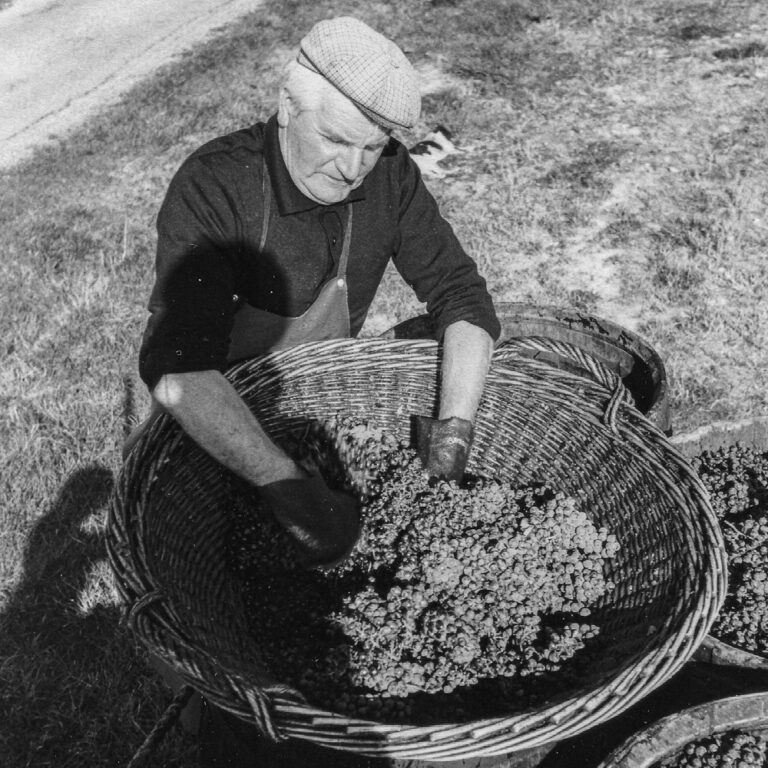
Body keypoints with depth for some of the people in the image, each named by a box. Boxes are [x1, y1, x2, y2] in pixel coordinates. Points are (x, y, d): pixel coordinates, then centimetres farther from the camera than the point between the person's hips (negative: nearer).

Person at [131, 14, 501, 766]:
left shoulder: (388, 176, -16)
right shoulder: (213, 188, -31)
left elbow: (461, 297, -15)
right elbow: (178, 365, -42)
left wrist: (454, 427, -30)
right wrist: (289, 486, -52)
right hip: (205, 418, -4)